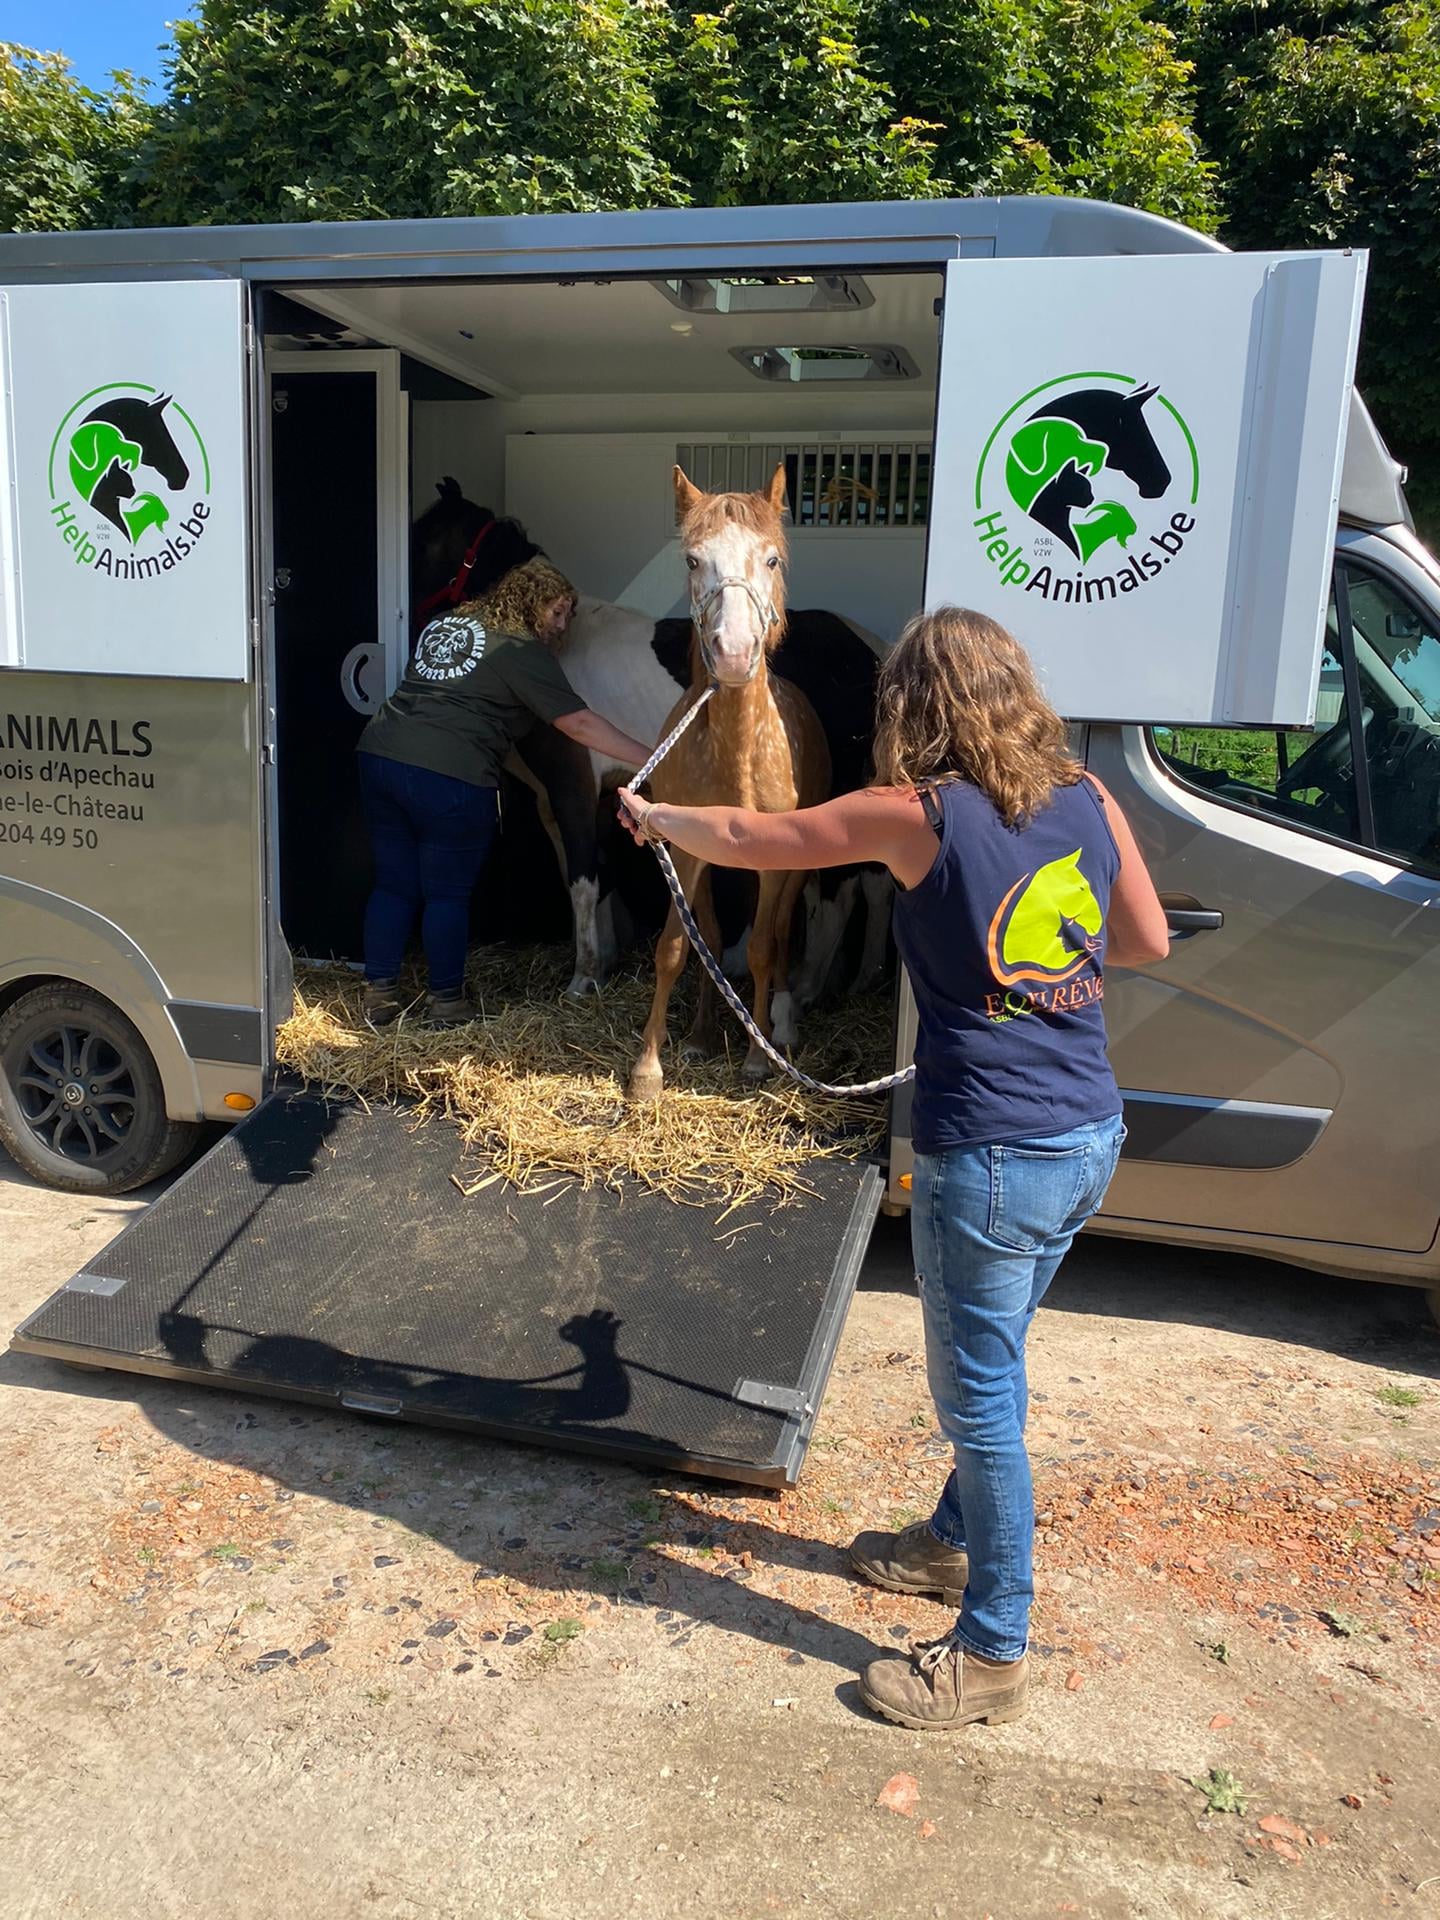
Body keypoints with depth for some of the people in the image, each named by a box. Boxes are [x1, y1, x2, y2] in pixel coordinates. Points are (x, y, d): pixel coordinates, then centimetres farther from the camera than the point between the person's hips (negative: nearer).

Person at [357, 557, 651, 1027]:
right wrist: (651, 759, -6)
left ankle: (379, 994, 20)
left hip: (379, 754, 7)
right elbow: (580, 724, -7)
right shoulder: (523, 652, -3)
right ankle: (446, 1002, 16)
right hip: (449, 776, -7)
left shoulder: (444, 623, 20)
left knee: (394, 884, 15)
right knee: (448, 894, 6)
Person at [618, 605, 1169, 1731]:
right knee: (988, 1370, 25)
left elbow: (746, 840, -2)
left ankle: (994, 1652, 23)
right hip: (1091, 1140, 8)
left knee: (981, 1397, 8)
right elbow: (1148, 940, 16)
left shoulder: (917, 817, -14)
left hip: (992, 1157, -7)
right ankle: (955, 1542, 46)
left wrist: (654, 818, 17)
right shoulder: (1088, 802, 3)